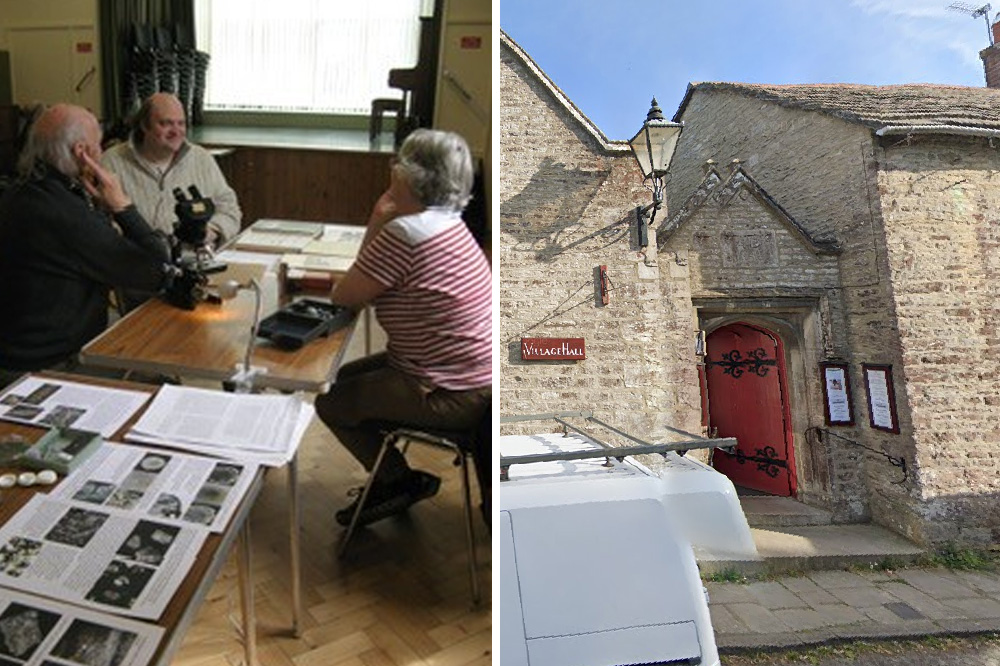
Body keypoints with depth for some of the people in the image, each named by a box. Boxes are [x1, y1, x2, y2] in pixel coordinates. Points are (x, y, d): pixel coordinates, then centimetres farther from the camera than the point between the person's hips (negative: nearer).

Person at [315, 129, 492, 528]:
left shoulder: (406, 233, -25)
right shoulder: (447, 223, 5)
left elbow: (344, 296, -13)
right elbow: (370, 283, 10)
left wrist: (375, 224, -9)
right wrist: (380, 226, -3)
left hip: (451, 398, -9)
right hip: (474, 378, 9)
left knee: (331, 401, 7)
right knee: (345, 377, 22)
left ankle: (400, 481, 21)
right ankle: (394, 479, 31)